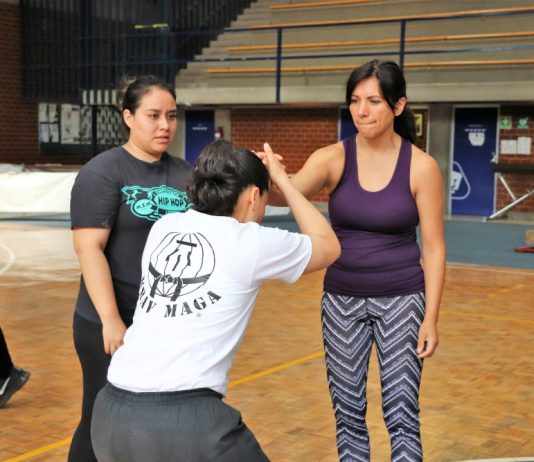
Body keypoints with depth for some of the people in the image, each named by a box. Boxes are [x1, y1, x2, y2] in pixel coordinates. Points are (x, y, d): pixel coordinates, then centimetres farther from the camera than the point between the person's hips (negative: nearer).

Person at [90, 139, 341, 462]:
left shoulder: (163, 227, 13)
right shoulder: (254, 243, 1)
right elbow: (329, 246, 20)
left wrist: (249, 169, 38)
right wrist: (281, 179, 25)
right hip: (188, 419, -6)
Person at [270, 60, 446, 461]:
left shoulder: (421, 166, -9)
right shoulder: (333, 158, -6)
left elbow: (433, 249, -5)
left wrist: (431, 317, -8)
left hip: (401, 298, -2)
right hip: (342, 298, 2)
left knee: (401, 414, -1)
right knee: (347, 412, 10)